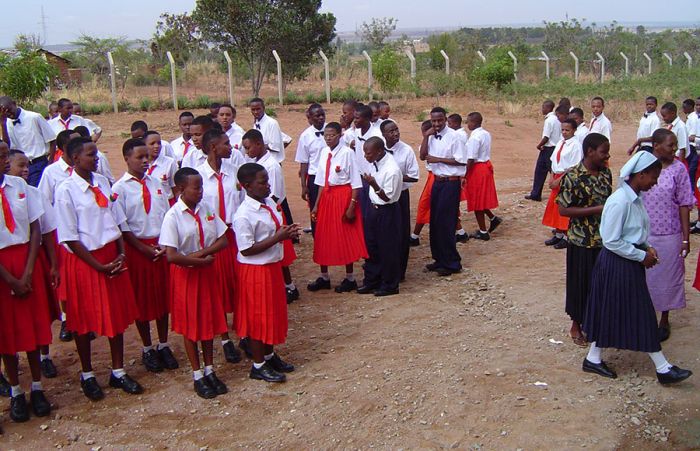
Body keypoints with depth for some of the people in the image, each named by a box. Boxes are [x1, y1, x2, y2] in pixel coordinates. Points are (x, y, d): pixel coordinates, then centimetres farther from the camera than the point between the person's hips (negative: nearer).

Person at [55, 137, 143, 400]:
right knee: (84, 319, 9)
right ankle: (87, 376, 27)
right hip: (84, 260, -5)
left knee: (117, 314, 11)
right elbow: (70, 238, -13)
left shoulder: (102, 182, 3)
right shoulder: (66, 190, -14)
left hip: (112, 257, 5)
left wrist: (121, 254, -5)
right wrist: (99, 266, -14)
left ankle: (118, 372, 27)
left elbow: (117, 221, 8)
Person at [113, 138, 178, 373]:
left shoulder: (155, 183, 6)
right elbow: (122, 226, -9)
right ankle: (147, 349, 22)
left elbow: (167, 215, 8)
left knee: (163, 296, 11)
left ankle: (163, 345, 25)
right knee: (142, 298, 7)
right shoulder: (120, 188, -7)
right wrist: (145, 248, -11)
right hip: (137, 247, -4)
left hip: (161, 246, 4)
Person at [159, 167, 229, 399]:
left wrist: (201, 253, -16)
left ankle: (209, 370, 27)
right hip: (186, 274, -4)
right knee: (190, 323, 8)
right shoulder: (173, 216, -16)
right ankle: (198, 376, 21)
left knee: (209, 319, 13)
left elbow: (223, 241, -2)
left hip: (207, 272, 4)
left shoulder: (207, 209, -2)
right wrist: (202, 262, -15)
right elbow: (171, 256, -22)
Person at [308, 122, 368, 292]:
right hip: (326, 196, 6)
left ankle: (350, 278, 19)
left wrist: (351, 206, -16)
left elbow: (355, 183, -13)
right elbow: (322, 182, 11)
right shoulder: (324, 152, 6)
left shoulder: (347, 152, -14)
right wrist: (316, 205, 9)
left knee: (345, 238, 4)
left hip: (343, 196, -6)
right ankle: (324, 277, 26)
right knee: (323, 238, 11)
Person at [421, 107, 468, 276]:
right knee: (435, 221, 12)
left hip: (451, 183, -7)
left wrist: (438, 159, -16)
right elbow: (422, 156, -1)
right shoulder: (431, 137, 6)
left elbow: (461, 161, -15)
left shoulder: (453, 137, -13)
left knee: (445, 223, -4)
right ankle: (440, 259, 25)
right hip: (437, 181, 7)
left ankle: (452, 263, 7)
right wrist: (426, 137, -10)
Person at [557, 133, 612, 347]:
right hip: (582, 241, -6)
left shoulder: (606, 173, 4)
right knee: (581, 282, 7)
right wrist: (596, 209, -22)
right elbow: (563, 209, -18)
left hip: (605, 238, 6)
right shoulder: (573, 177, -17)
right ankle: (576, 326, 26)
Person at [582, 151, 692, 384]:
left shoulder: (636, 198, 5)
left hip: (631, 262, 10)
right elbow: (611, 241, -22)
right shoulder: (619, 202, -24)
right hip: (617, 265, -10)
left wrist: (647, 247, 3)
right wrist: (642, 256, -15)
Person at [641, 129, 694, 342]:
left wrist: (686, 238, -6)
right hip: (641, 234, 1)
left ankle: (664, 320, 28)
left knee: (666, 276, 10)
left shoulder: (678, 169, -5)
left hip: (668, 236, -1)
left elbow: (684, 205, -4)